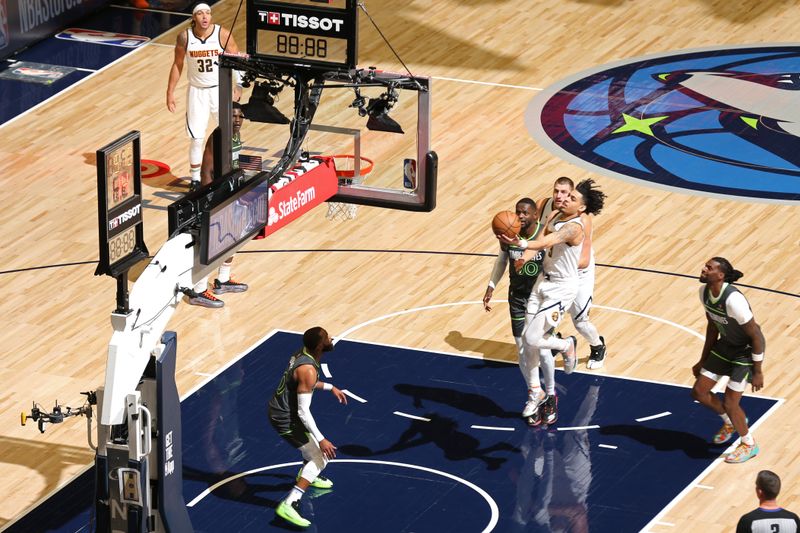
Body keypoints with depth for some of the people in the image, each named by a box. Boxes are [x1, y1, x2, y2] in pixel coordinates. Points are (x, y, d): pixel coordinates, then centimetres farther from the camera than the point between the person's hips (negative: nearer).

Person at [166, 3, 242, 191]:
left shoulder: (223, 35, -13)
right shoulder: (184, 38, -8)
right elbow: (177, 65, 4)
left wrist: (239, 86, -21)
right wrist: (170, 92, 3)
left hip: (221, 90, -1)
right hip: (197, 91, 1)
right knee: (196, 138, 1)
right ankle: (195, 179, 15)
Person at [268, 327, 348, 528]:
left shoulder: (302, 353, -1)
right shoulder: (308, 370, -30)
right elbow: (303, 411, -29)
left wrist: (330, 387, 21)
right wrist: (321, 440, -27)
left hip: (278, 408, 10)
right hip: (285, 419, -10)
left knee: (313, 441, 33)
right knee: (320, 458, -8)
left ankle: (308, 475, 58)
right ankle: (288, 505, -17)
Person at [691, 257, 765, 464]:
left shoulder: (733, 300, -34)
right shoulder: (705, 292, -8)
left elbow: (756, 336, -26)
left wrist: (757, 372, -21)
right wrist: (703, 360, 15)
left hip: (746, 350, -8)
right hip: (726, 344, 8)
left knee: (729, 404, -5)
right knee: (699, 392, 9)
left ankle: (749, 445, 21)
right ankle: (730, 422, 37)